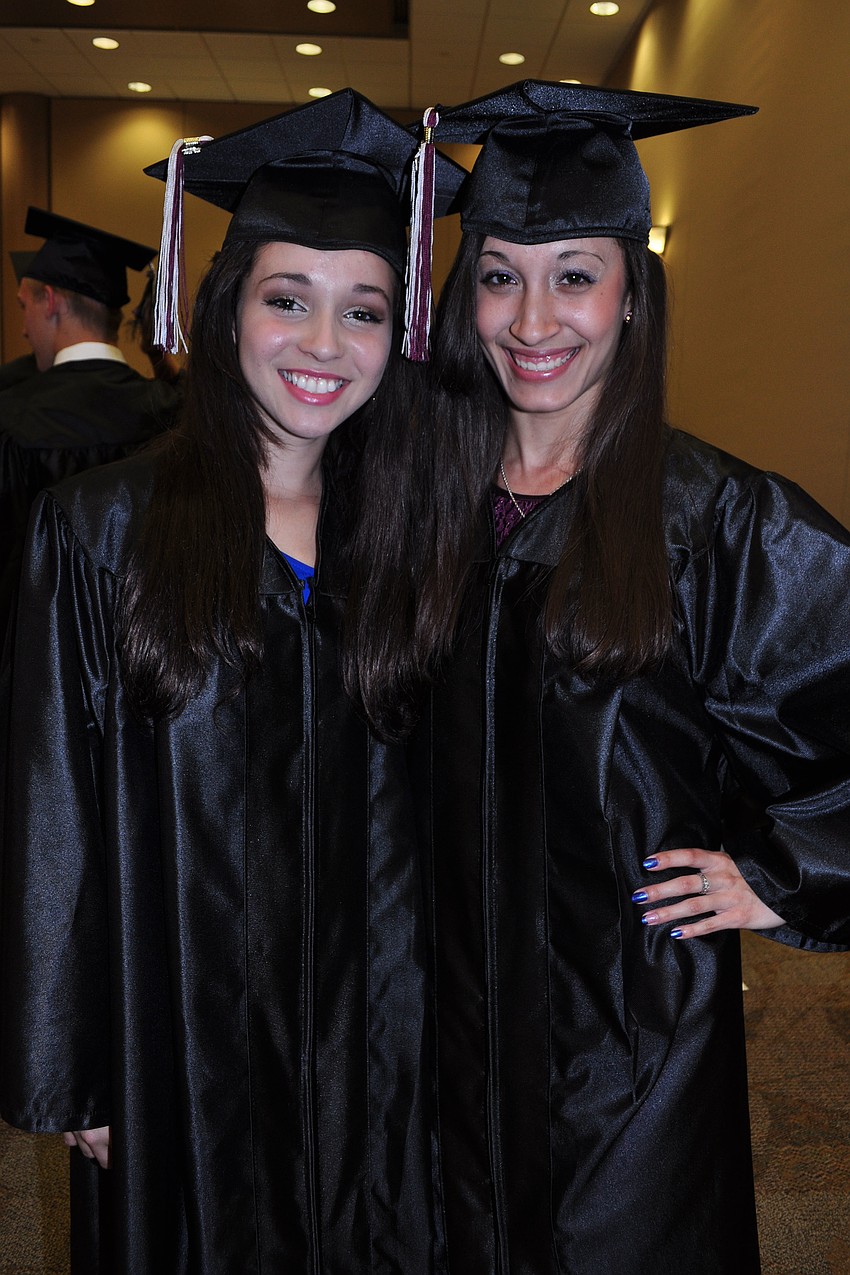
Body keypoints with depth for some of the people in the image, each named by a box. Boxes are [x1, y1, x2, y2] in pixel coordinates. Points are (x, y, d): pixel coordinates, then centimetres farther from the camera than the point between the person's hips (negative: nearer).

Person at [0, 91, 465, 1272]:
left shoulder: (404, 535, -1)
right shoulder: (104, 530, -10)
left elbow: (431, 808, 4)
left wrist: (434, 1021, 4)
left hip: (372, 1037, 3)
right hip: (186, 1033, -2)